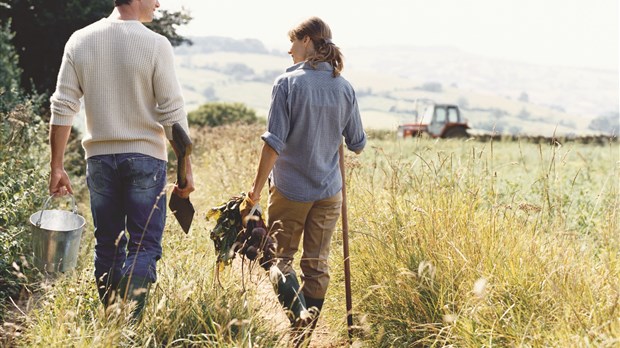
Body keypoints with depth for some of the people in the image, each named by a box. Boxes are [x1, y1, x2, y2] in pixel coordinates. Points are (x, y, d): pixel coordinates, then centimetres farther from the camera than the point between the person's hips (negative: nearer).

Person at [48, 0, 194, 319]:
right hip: (145, 157, -4)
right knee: (144, 246, 1)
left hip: (99, 158, 4)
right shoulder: (155, 45, -9)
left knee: (107, 246, 14)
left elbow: (63, 108, 1)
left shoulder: (80, 41, 1)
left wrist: (56, 166, 6)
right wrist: (185, 168, -3)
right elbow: (173, 114, -10)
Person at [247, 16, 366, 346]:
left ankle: (299, 318, -12)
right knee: (316, 263, 12)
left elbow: (274, 142, -15)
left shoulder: (288, 83, -12)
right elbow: (357, 144, 7)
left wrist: (257, 187, -8)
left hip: (289, 190, -3)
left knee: (280, 258, 10)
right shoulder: (344, 88, 0)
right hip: (329, 192, 4)